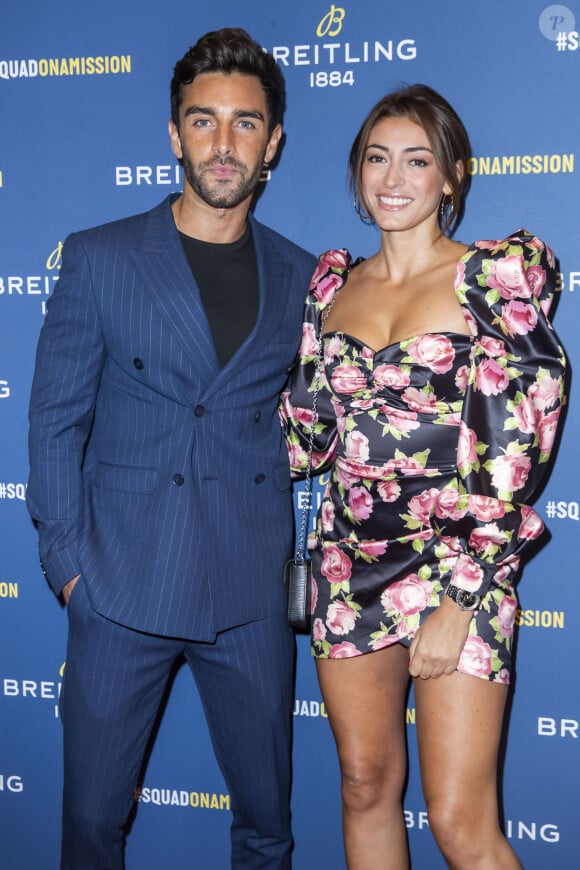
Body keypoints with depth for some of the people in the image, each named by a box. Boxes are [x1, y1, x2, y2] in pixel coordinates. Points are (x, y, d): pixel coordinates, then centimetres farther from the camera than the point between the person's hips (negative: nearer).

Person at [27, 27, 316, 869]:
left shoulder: (300, 277, 7)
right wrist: (67, 559, -4)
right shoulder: (99, 258, 1)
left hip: (251, 593, 2)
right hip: (122, 585, -1)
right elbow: (55, 420, 1)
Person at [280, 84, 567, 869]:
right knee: (366, 786, 16)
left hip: (458, 569, -4)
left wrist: (458, 600, -15)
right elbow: (307, 435, 10)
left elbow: (515, 450, -12)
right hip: (351, 568, 5)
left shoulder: (494, 277, -7)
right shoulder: (333, 284, 9)